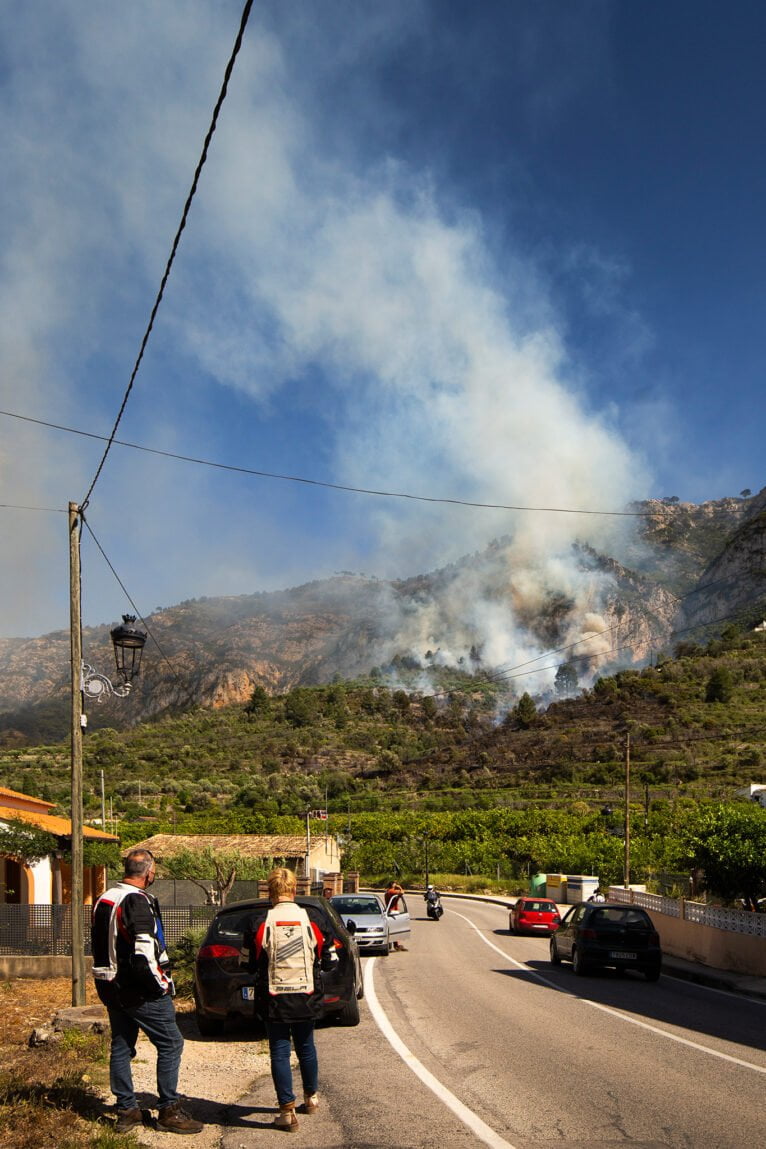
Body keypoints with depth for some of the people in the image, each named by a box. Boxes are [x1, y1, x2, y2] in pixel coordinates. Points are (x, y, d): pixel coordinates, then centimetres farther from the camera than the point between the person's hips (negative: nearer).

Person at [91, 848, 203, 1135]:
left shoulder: (104, 900, 11)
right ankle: (169, 1111, 3)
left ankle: (126, 1111, 21)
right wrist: (161, 985, -15)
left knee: (121, 1047, 15)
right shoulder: (137, 901, -19)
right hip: (140, 992, -9)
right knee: (170, 1044, 0)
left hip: (111, 987, 9)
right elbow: (143, 953, -26)